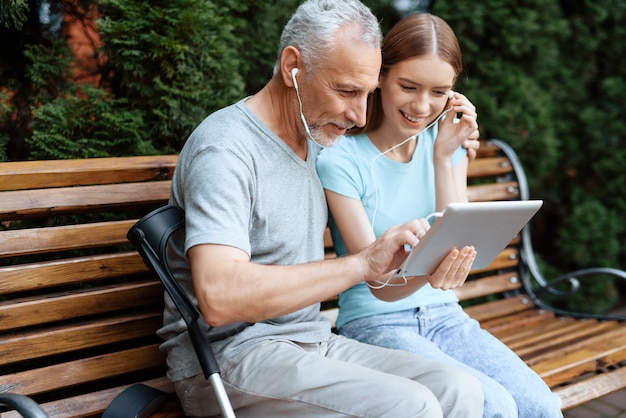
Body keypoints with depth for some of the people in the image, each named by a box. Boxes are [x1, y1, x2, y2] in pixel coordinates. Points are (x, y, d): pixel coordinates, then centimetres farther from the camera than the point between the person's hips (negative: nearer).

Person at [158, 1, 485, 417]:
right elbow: (218, 296, -29)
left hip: (314, 341, 8)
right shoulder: (225, 149, -16)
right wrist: (361, 264, -30)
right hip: (229, 356, -7)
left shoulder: (317, 141, 11)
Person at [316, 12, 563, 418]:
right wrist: (425, 268, -37)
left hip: (446, 316, 5)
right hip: (377, 321, -4)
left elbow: (457, 248, -4)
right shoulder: (340, 158, -13)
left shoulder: (448, 144, 5)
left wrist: (444, 157, -12)